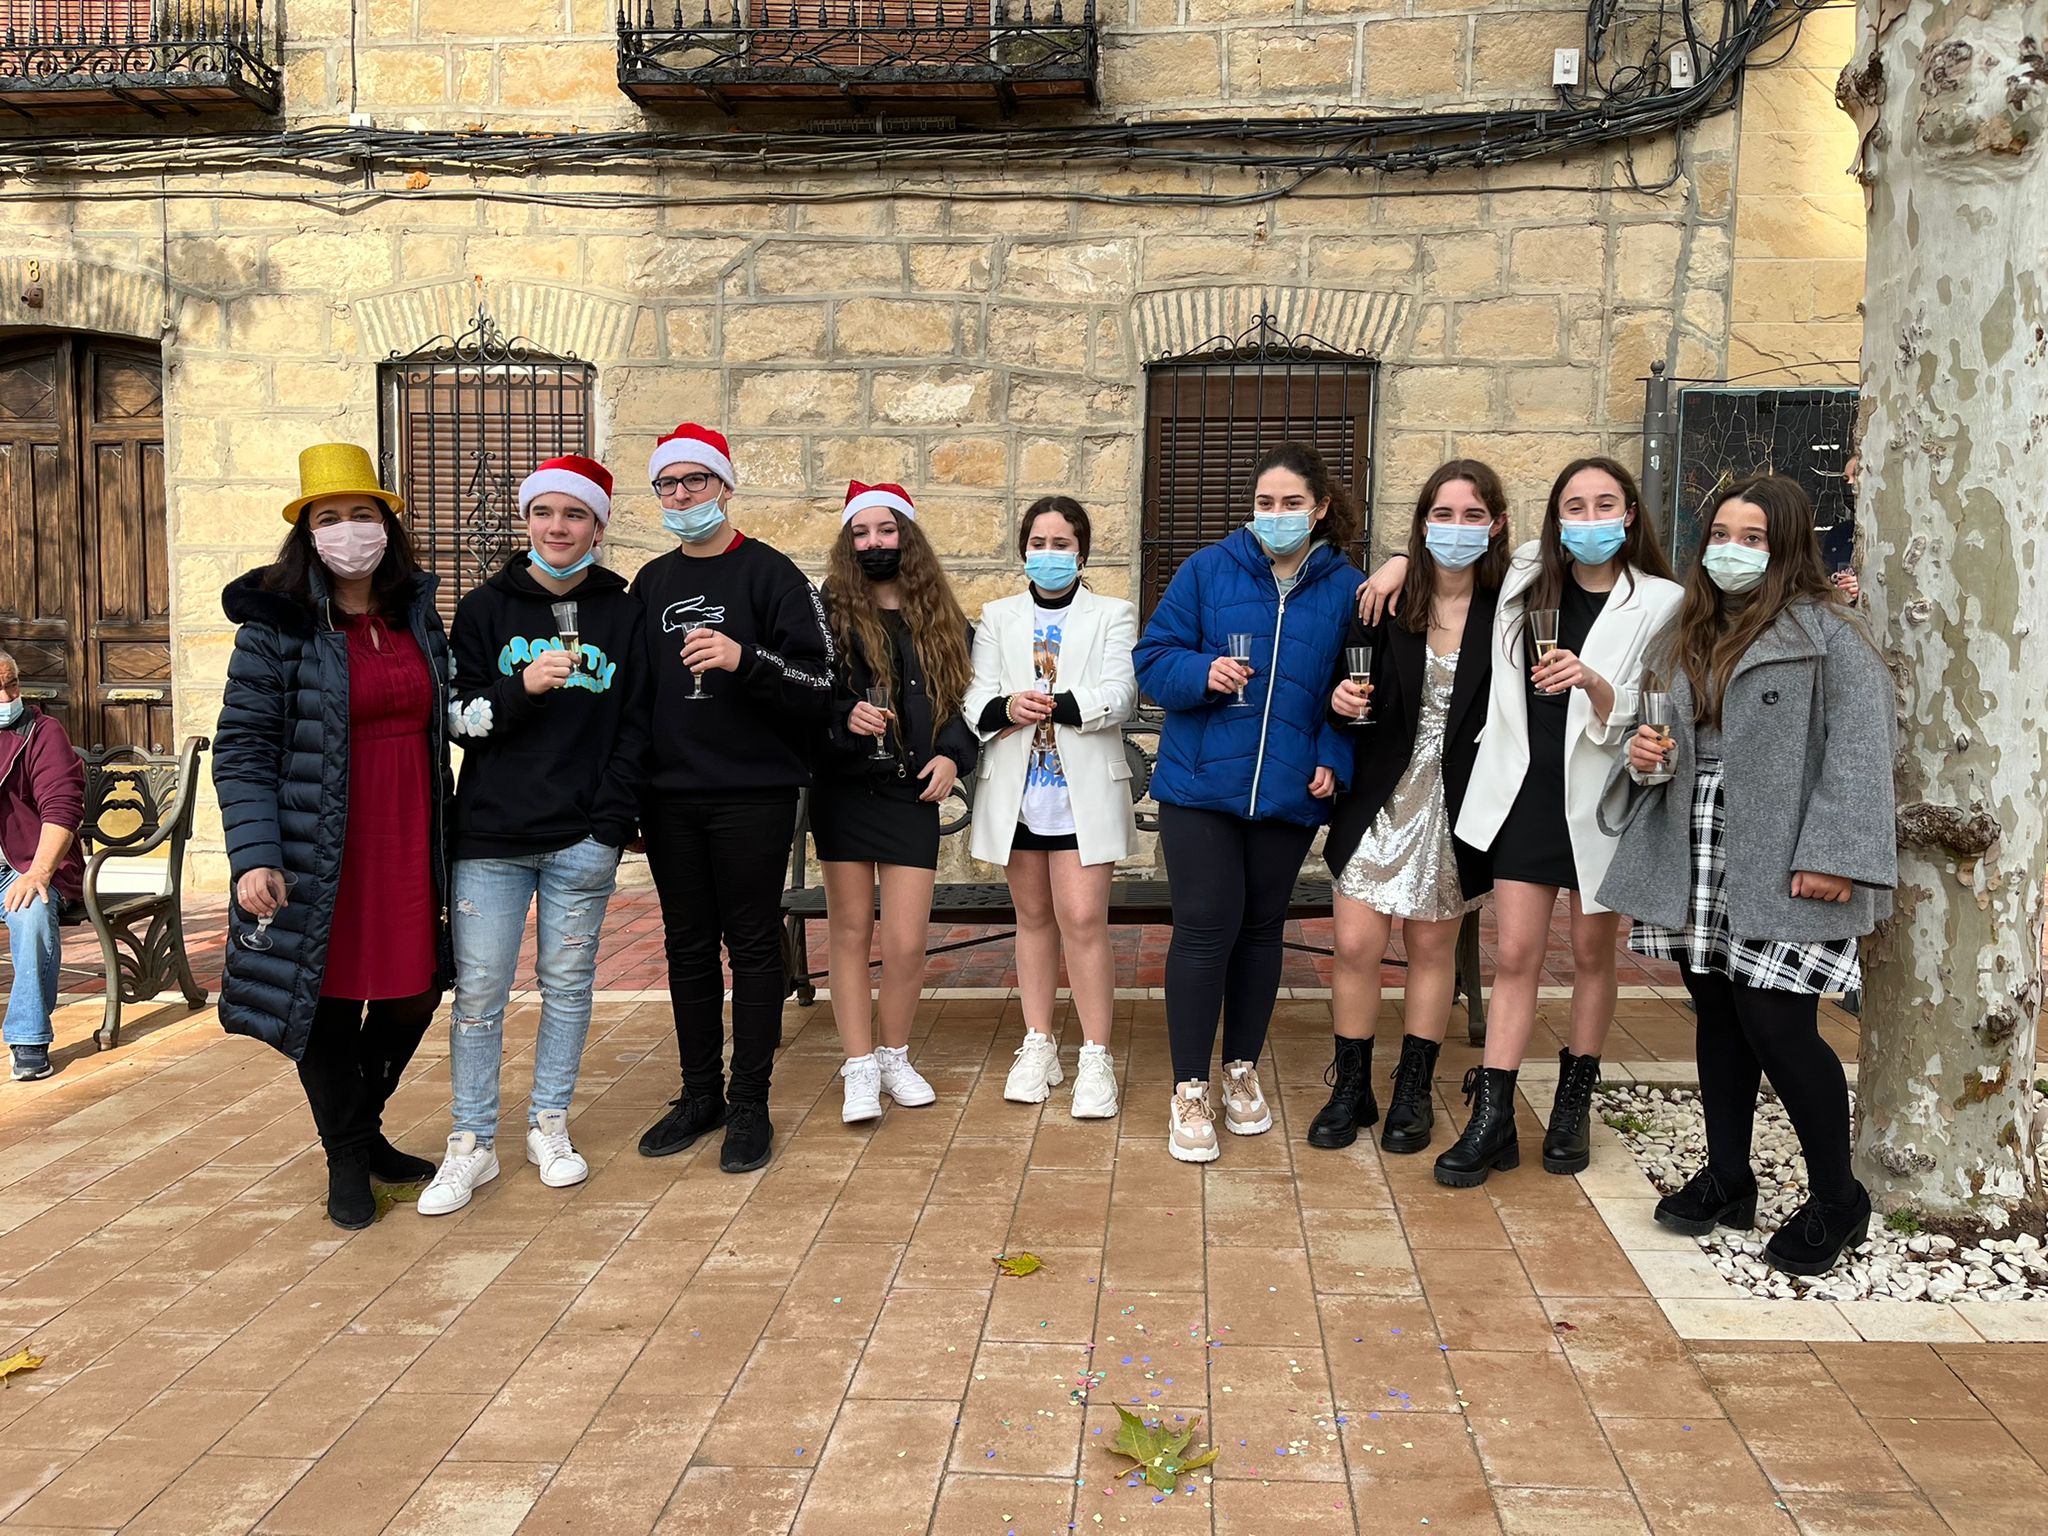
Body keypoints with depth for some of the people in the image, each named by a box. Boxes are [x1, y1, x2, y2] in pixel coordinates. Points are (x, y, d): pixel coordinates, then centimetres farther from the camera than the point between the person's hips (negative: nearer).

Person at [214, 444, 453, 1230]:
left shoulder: (418, 615, 9)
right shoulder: (276, 626, -6)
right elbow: (241, 750, -8)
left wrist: (445, 840, 12)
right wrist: (255, 856, -18)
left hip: (410, 850, 5)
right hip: (321, 858, -4)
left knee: (413, 996, 11)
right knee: (330, 1002, 5)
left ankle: (364, 1128, 35)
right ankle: (347, 1159, 24)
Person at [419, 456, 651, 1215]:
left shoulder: (622, 614, 5)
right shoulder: (484, 609, 6)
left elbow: (635, 727, 4)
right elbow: (459, 717, 2)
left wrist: (612, 824, -5)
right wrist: (521, 688, -17)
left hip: (582, 839, 0)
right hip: (490, 836, 0)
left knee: (568, 983, 9)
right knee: (478, 991, 0)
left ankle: (549, 1126, 24)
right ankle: (472, 1144, 12)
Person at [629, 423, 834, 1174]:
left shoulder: (770, 573, -3)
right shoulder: (651, 582, 13)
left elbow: (818, 687, -9)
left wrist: (745, 659, -25)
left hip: (754, 795, -5)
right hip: (669, 798, 5)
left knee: (752, 945, 2)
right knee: (687, 945, 11)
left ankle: (749, 1103, 12)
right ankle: (699, 1094, 23)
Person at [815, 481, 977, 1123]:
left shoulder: (944, 622, 8)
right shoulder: (829, 611, 1)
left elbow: (962, 701, 14)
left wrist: (953, 755, -3)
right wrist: (846, 716, -21)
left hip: (912, 795, 1)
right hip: (843, 791, -1)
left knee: (906, 943, -1)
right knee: (851, 932, 4)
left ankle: (895, 1057, 22)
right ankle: (860, 1069, 16)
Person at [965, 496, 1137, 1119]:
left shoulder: (1113, 616, 7)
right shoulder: (998, 618, 13)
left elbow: (1119, 696, -7)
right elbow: (975, 700, 2)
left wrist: (1057, 705, -20)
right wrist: (1006, 708, -20)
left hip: (1084, 792, -3)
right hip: (1016, 791, 3)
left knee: (1083, 920, -9)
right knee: (1034, 917, 10)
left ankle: (1096, 1057, -1)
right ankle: (1038, 1045, 20)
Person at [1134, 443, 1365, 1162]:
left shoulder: (1346, 588, 2)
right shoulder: (1206, 570, -1)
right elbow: (1153, 659, -1)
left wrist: (1333, 759, -7)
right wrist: (1201, 672, -20)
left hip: (1289, 793, 2)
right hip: (1200, 783, -2)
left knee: (1261, 928, 14)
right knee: (1205, 929, -5)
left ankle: (1242, 1069, 30)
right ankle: (1189, 1090, 6)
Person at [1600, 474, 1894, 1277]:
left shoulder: (1828, 634, -7)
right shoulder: (1695, 635, 16)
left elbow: (1858, 752, -14)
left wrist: (1832, 856, -21)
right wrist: (1647, 758, 0)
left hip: (1781, 873, -7)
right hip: (1697, 867, 7)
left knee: (1777, 1026, -6)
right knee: (1719, 1021, 13)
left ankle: (1836, 1201, 13)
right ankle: (1727, 1181, 27)